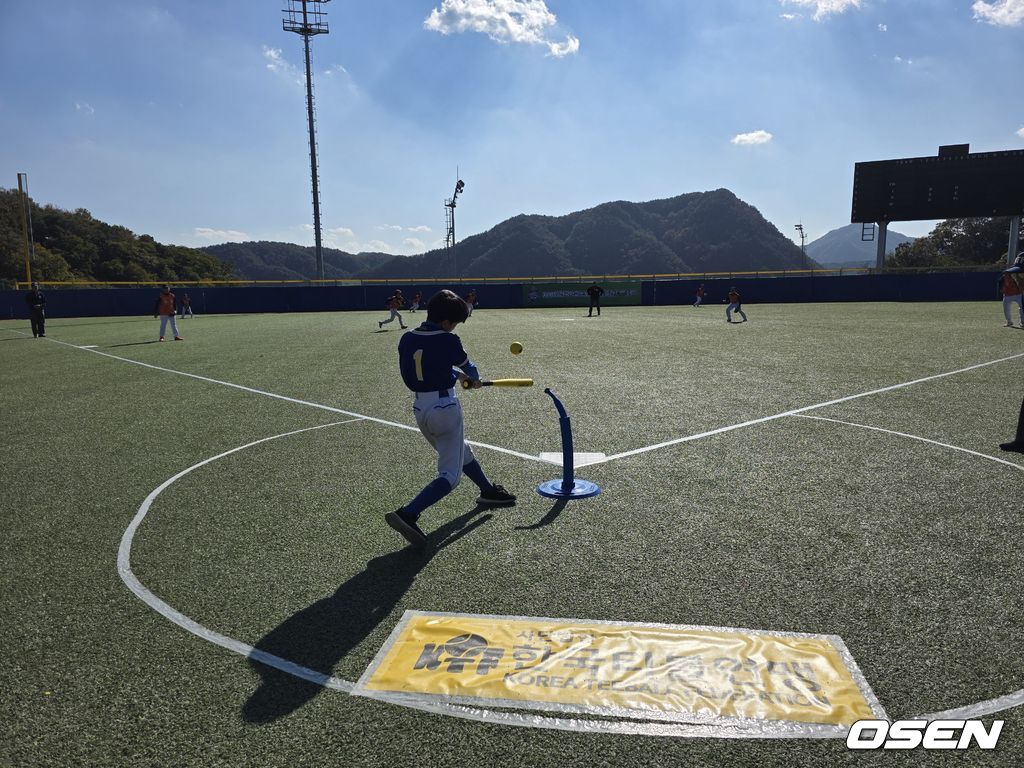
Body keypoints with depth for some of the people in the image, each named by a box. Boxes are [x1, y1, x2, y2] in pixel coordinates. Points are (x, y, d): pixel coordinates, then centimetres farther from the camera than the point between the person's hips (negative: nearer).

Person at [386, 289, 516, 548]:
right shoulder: (448, 341, -14)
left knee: (461, 452, 28)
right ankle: (407, 514, -19)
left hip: (419, 408, 8)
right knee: (450, 475, -3)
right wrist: (474, 379, 27)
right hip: (445, 408, -8)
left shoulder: (407, 339, 1)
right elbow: (469, 369, 4)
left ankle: (488, 490, 48)